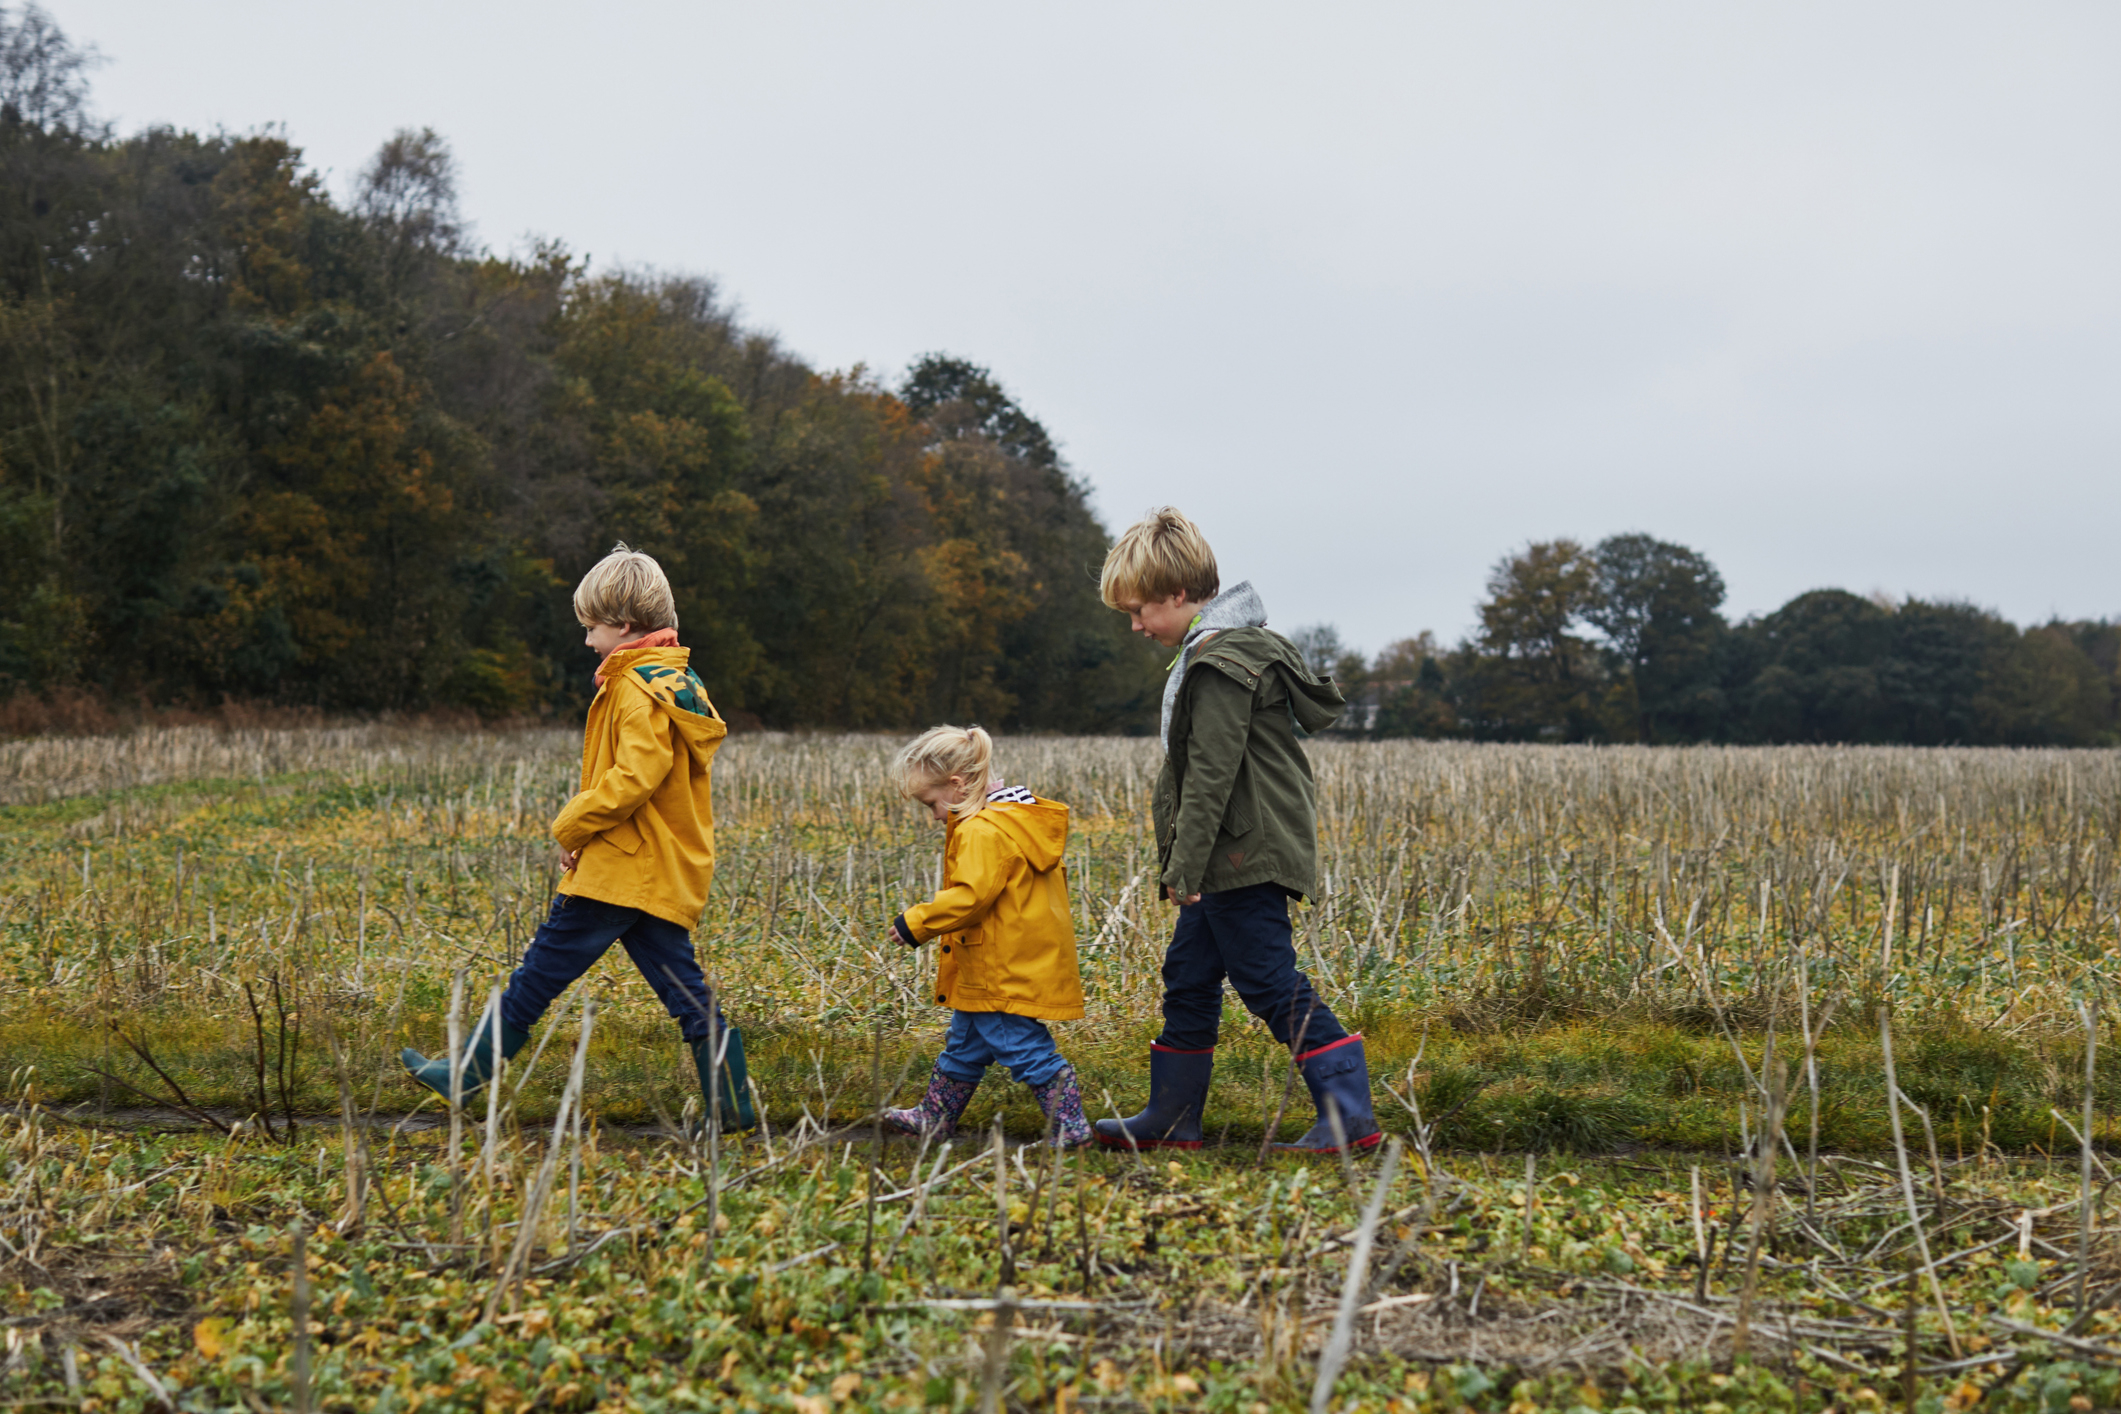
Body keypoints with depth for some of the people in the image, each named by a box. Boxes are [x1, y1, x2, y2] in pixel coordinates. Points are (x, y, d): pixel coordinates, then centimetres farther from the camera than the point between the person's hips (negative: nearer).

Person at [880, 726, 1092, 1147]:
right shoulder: (1024, 819, 12)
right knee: (965, 1045, 21)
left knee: (1024, 1048, -4)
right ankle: (933, 1118, 33)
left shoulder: (983, 831, -21)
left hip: (1005, 972, -11)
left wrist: (915, 923, -19)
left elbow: (971, 895, -28)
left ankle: (1069, 1126, 0)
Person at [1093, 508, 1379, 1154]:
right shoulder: (1229, 645, 15)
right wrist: (1184, 866, 23)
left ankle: (1351, 1115, -5)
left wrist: (1184, 867, -19)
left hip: (1246, 858, -11)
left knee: (1272, 985, -7)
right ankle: (1171, 1119, 23)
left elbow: (1212, 774, -22)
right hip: (1231, 859, 11)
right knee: (1188, 977, 15)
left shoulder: (1222, 662, -18)